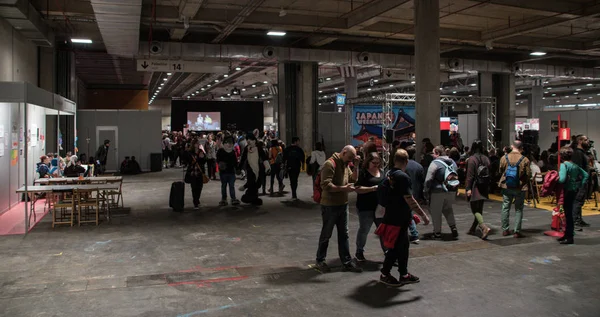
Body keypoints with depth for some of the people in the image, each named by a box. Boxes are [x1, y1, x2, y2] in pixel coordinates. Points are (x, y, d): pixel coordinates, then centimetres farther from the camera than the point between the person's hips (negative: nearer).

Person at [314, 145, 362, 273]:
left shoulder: (345, 164, 9)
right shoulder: (330, 164, -19)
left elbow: (353, 179, 10)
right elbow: (326, 185, -25)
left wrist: (356, 165, -3)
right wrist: (344, 188, -26)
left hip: (343, 204, 8)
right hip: (330, 206, -8)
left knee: (344, 234, 13)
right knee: (326, 234, 5)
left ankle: (347, 262, 22)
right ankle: (320, 261, 20)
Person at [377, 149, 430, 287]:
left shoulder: (390, 175, 8)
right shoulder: (403, 177, -19)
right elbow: (409, 199, -24)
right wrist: (423, 215, -19)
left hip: (392, 217, 9)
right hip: (398, 220, -9)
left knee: (403, 245, 16)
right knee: (396, 248, 3)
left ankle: (404, 274, 22)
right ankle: (385, 274, 13)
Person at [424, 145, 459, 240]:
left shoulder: (435, 163, -13)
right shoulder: (452, 162, 10)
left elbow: (428, 179, -17)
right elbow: (456, 177, 19)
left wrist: (426, 190, -5)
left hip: (438, 192, -7)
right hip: (451, 192, 7)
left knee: (436, 212, 6)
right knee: (448, 209, 25)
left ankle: (437, 232, 12)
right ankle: (453, 227, 14)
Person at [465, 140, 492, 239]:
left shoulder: (471, 159, -13)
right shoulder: (486, 159, 5)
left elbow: (470, 175, -15)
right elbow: (489, 174, 8)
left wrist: (468, 188, -13)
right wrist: (488, 187, 15)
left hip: (475, 187, -6)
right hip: (483, 188, 6)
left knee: (475, 210, -3)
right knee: (479, 209, 13)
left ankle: (484, 227, -22)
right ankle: (472, 229, 24)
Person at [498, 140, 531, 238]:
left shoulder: (504, 158, -8)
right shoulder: (525, 160, -13)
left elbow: (500, 172, 1)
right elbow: (528, 175, -7)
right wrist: (524, 182, 12)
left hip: (506, 187, 2)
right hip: (520, 188, -2)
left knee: (505, 208, 13)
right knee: (518, 209, 8)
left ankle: (505, 230, 17)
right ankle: (517, 231, 8)